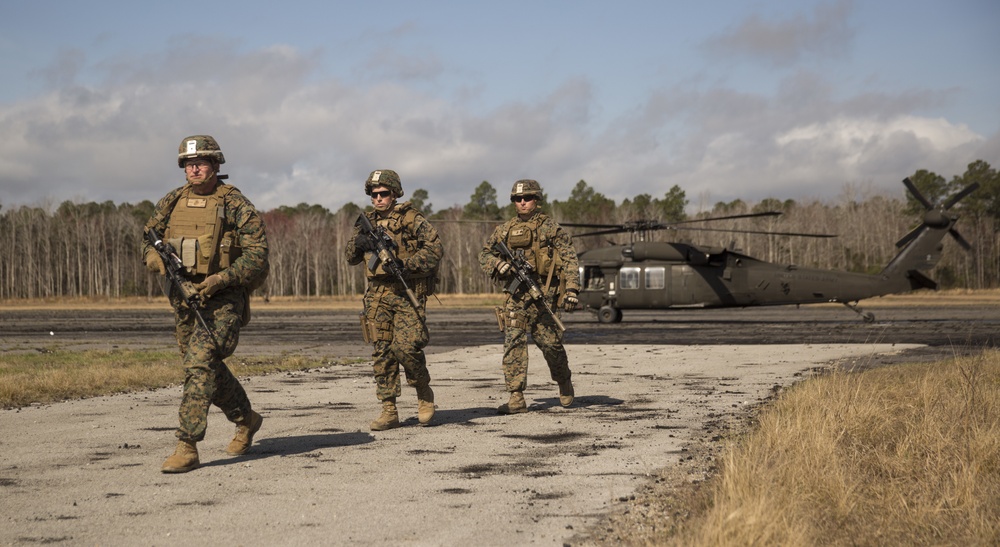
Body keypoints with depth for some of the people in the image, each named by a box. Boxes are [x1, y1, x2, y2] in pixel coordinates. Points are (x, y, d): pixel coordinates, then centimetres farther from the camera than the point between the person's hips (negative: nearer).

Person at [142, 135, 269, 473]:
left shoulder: (236, 205, -7)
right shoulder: (172, 203, 9)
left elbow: (257, 255, -11)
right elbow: (148, 240, 16)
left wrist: (220, 280, -22)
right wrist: (158, 259, -8)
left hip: (223, 298, -6)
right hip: (183, 297, 6)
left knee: (199, 363, -19)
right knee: (210, 368, 16)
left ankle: (187, 447, -18)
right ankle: (246, 420, 39)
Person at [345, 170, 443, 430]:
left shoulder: (411, 218, -1)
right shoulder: (368, 221, 15)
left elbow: (435, 248, -8)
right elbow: (351, 258, 16)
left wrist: (406, 264, -18)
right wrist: (358, 242, -7)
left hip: (408, 293, -5)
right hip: (378, 295, 5)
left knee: (407, 347, -15)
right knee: (381, 351, 0)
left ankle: (424, 393, 12)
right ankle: (389, 411, 4)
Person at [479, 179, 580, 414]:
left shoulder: (549, 227, 2)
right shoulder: (506, 229, 13)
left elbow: (569, 258, -2)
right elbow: (485, 254, 19)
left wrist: (572, 289, -11)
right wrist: (498, 264, -4)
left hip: (543, 292, -3)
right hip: (516, 294, 3)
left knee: (550, 343, 1)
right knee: (513, 343, -6)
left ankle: (564, 382, 29)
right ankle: (516, 398, -5)